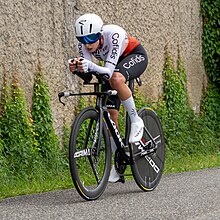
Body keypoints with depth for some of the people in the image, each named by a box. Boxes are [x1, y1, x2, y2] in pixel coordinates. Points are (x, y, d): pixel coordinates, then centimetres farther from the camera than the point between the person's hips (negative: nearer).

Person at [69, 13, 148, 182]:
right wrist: (77, 68, -49)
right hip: (116, 64, 6)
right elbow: (87, 71, -28)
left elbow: (109, 71, -44)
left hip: (135, 56, -6)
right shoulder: (84, 43, -23)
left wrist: (91, 67, -62)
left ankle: (136, 121, -19)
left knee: (116, 79, -39)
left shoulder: (114, 34, -38)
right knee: (110, 113, -4)